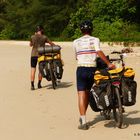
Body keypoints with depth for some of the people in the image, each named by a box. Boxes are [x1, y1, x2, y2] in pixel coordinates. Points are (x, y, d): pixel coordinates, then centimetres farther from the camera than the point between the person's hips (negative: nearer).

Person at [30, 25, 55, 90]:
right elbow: (51, 43, 7)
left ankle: (32, 85, -10)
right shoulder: (44, 37, -4)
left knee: (33, 69, -1)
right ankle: (39, 84, 21)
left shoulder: (32, 37, -4)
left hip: (34, 54, 0)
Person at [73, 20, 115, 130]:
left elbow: (76, 57, 13)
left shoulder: (76, 42, 7)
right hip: (92, 69, 0)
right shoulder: (95, 40, 1)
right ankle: (83, 117, 29)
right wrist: (109, 64, -16)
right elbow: (99, 52, -16)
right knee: (87, 93, 17)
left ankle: (83, 121, -13)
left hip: (81, 69, 0)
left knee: (81, 95, -3)